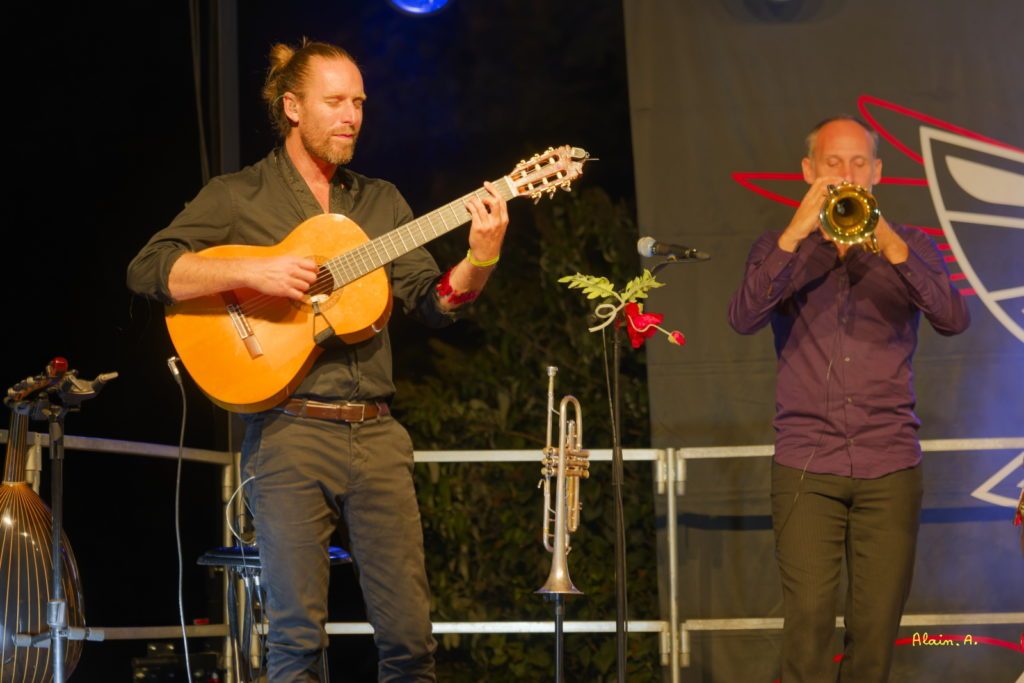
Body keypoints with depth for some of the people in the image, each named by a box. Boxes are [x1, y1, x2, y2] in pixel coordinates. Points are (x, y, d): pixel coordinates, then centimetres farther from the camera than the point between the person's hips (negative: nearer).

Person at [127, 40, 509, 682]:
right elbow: (148, 269, -5)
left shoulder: (381, 201, 19)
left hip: (377, 434, 4)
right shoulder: (237, 196, 6)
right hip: (290, 431, -4)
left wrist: (481, 257, -9)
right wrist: (253, 271, -17)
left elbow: (434, 300, 11)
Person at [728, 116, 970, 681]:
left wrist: (890, 245, -20)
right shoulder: (781, 250, 10)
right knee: (808, 621, -12)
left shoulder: (909, 247, 10)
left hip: (890, 467, 1)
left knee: (876, 629, -1)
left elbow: (953, 319, -8)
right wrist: (795, 235, -18)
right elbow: (744, 318, -9)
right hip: (805, 467, -1)